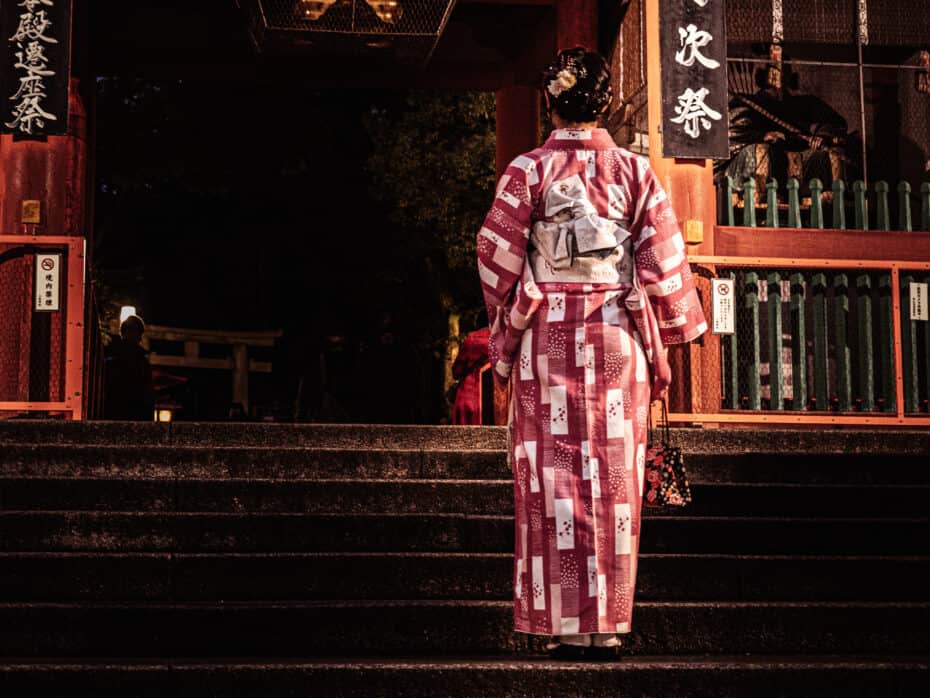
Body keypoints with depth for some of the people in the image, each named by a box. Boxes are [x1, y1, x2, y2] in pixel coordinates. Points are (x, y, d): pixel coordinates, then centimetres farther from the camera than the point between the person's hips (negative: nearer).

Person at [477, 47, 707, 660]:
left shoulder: (528, 169, -1)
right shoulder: (634, 170, 4)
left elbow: (498, 254, -3)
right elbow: (662, 260, 2)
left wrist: (505, 323, 11)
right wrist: (674, 326, 14)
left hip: (548, 336, -1)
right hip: (617, 336, 2)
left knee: (556, 474, 1)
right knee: (614, 474, 5)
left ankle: (569, 625, 0)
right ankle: (609, 625, 8)